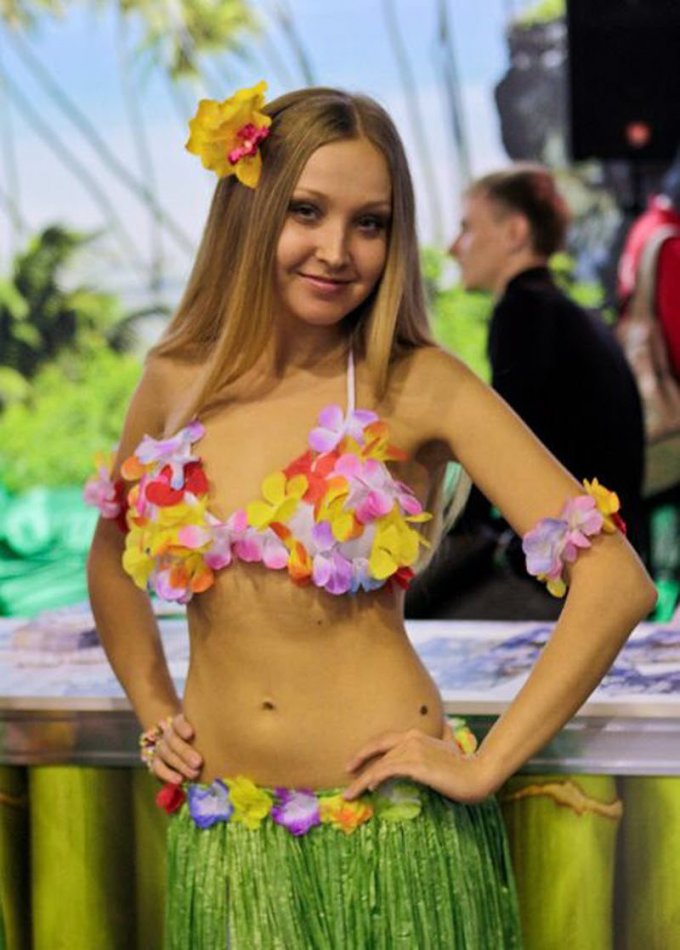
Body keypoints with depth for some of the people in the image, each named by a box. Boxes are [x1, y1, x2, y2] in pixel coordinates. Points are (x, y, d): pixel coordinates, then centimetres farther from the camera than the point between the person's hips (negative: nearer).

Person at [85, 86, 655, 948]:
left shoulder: (418, 389, -11)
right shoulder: (177, 380, 2)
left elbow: (616, 582, -16)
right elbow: (111, 558, 21)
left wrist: (485, 769, -14)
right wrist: (154, 710, 12)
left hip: (388, 829, -3)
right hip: (219, 840, 4)